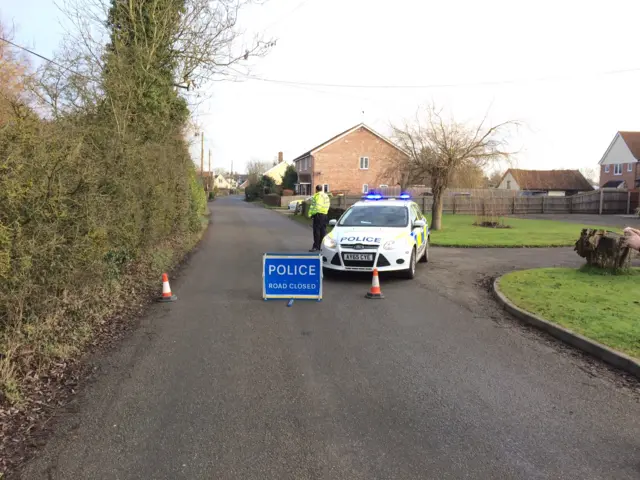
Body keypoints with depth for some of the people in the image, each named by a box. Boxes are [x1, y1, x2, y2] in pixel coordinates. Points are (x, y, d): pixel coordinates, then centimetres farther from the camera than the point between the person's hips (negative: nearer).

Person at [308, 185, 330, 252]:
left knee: (317, 231, -6)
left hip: (318, 214, -8)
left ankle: (316, 247, -7)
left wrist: (311, 213, -11)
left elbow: (315, 206, -17)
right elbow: (327, 205, 15)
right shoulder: (326, 196, 17)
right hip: (325, 214, 8)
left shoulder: (317, 195, -10)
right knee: (323, 230, 12)